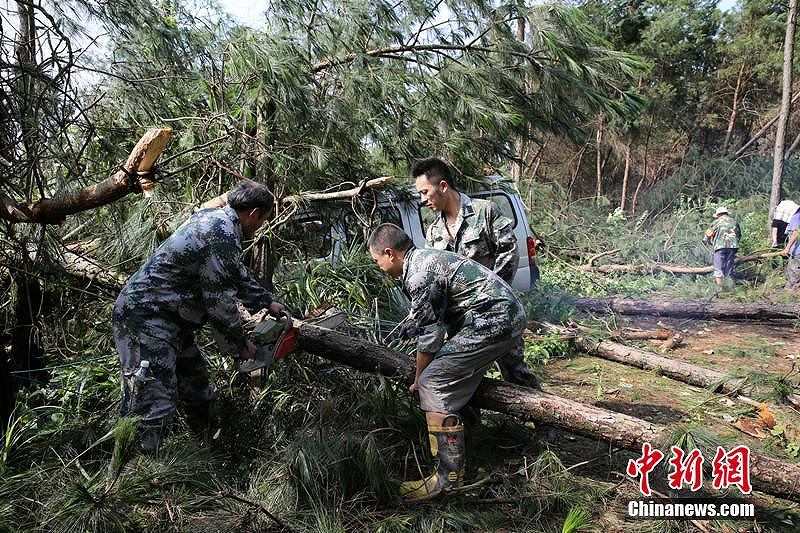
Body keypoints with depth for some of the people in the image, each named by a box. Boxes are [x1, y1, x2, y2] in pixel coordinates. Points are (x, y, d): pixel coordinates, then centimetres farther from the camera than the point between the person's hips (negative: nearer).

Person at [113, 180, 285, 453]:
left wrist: (267, 302, 31)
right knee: (154, 405, -13)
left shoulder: (212, 217, 10)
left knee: (197, 389, 18)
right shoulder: (223, 237, -21)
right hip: (147, 320, -11)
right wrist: (240, 345, -3)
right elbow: (220, 302, -18)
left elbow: (237, 274, 24)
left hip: (168, 319, 11)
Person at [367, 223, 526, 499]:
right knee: (458, 375, 26)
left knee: (434, 384, -10)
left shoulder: (418, 276, -16)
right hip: (509, 314, 11)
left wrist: (418, 381, 5)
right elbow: (443, 323, 24)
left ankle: (449, 477, -7)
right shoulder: (426, 257, 16)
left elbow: (430, 337, -11)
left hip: (493, 321, -11)